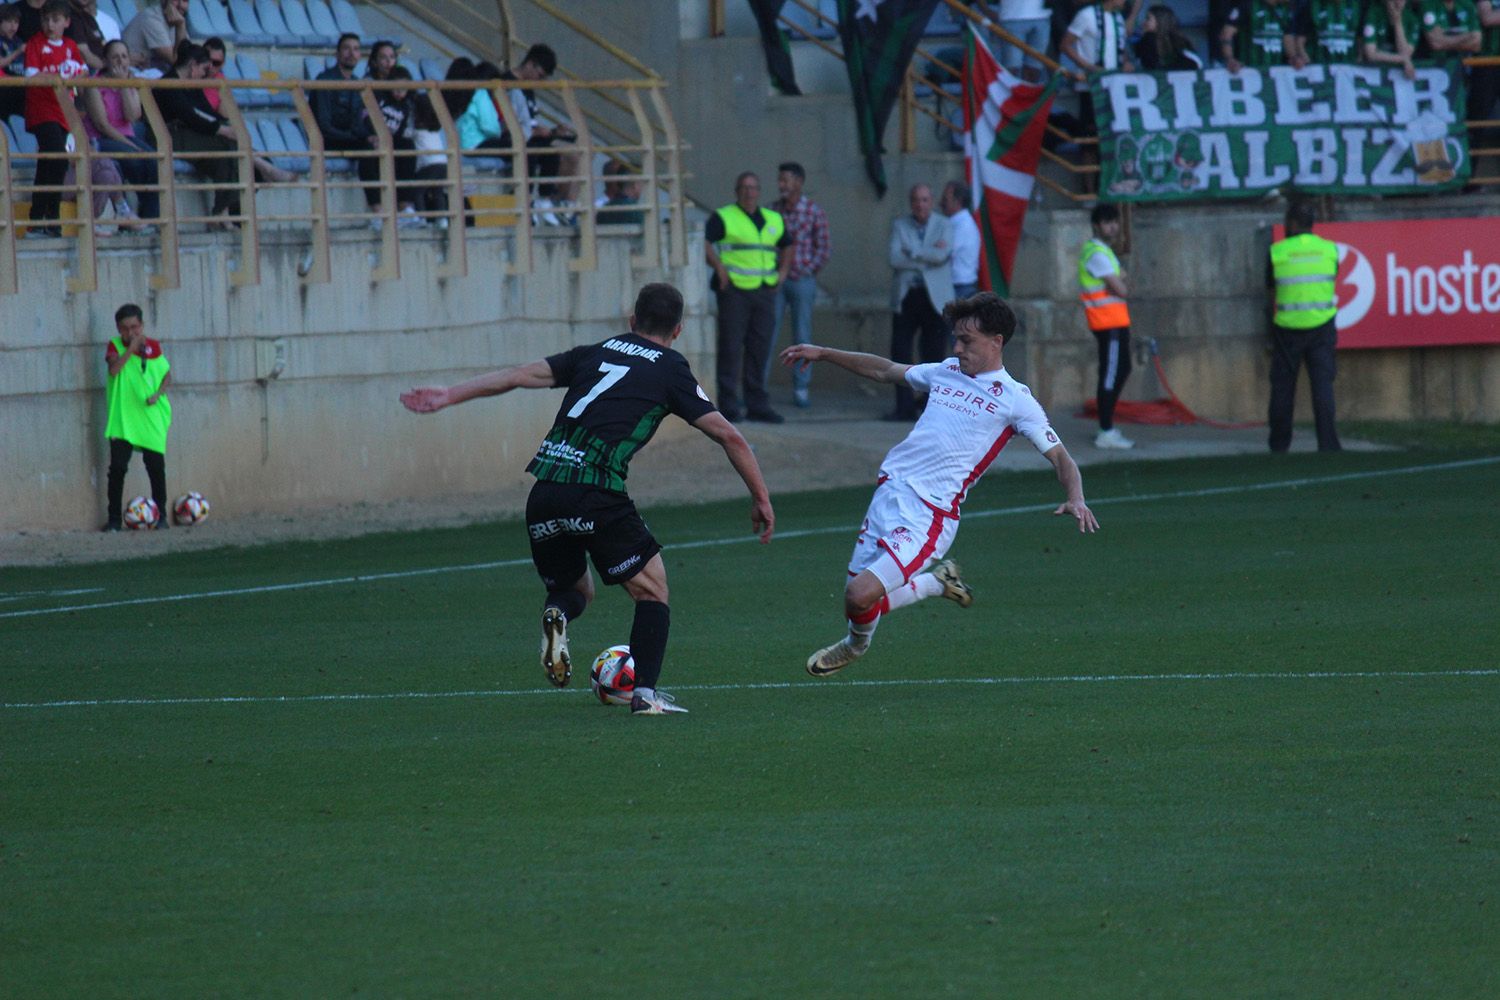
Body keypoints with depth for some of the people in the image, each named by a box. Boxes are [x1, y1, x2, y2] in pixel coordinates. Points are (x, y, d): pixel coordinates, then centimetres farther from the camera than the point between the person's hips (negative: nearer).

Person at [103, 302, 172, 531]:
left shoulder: (153, 346, 4)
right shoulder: (115, 346, -2)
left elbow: (167, 374, 11)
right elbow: (114, 368, -20)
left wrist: (158, 394, -6)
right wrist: (132, 347, -21)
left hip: (151, 416, 2)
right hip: (122, 419, -2)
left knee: (156, 465, 6)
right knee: (117, 466, -6)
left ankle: (161, 514, 18)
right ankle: (114, 518, 1)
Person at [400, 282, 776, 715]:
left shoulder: (594, 354, 20)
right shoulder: (670, 369, 9)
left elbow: (521, 375, 14)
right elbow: (729, 436, 6)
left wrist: (449, 396, 19)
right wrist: (761, 498, 15)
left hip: (544, 494, 4)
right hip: (597, 494, -4)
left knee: (574, 590, 25)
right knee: (651, 589, 11)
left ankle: (557, 615, -9)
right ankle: (645, 693, -4)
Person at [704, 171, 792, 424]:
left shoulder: (774, 220, 16)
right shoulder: (723, 218, -1)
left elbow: (787, 245, 31)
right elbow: (703, 242, -13)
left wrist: (783, 270, 16)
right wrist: (719, 267, -19)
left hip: (765, 291, 5)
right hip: (734, 290, -5)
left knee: (759, 350, 6)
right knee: (731, 348, -5)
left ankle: (757, 405, 11)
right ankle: (728, 406, -4)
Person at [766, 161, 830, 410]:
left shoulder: (814, 211, -3)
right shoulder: (773, 210, 5)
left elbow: (824, 249, -1)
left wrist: (807, 271, -6)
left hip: (802, 281, -2)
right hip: (775, 283, 2)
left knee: (802, 336, 3)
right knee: (768, 333, -2)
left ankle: (801, 389, 9)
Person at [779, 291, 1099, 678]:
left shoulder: (1015, 400, -2)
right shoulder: (946, 372, 15)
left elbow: (1059, 457, -4)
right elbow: (884, 370, 30)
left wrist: (1075, 499, -23)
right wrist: (823, 354, 30)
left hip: (929, 514, -7)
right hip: (888, 493, 7)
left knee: (861, 596, -17)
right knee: (858, 596, 6)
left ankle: (857, 644, 20)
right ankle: (937, 582, 31)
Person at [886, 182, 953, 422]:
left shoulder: (943, 226, 6)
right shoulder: (900, 226, 9)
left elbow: (942, 255, -13)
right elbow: (895, 259, -7)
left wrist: (912, 253, -8)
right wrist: (928, 255, -9)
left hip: (935, 298, -2)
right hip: (905, 298, 2)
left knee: (934, 355, -2)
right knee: (900, 353, -1)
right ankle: (905, 408, 6)